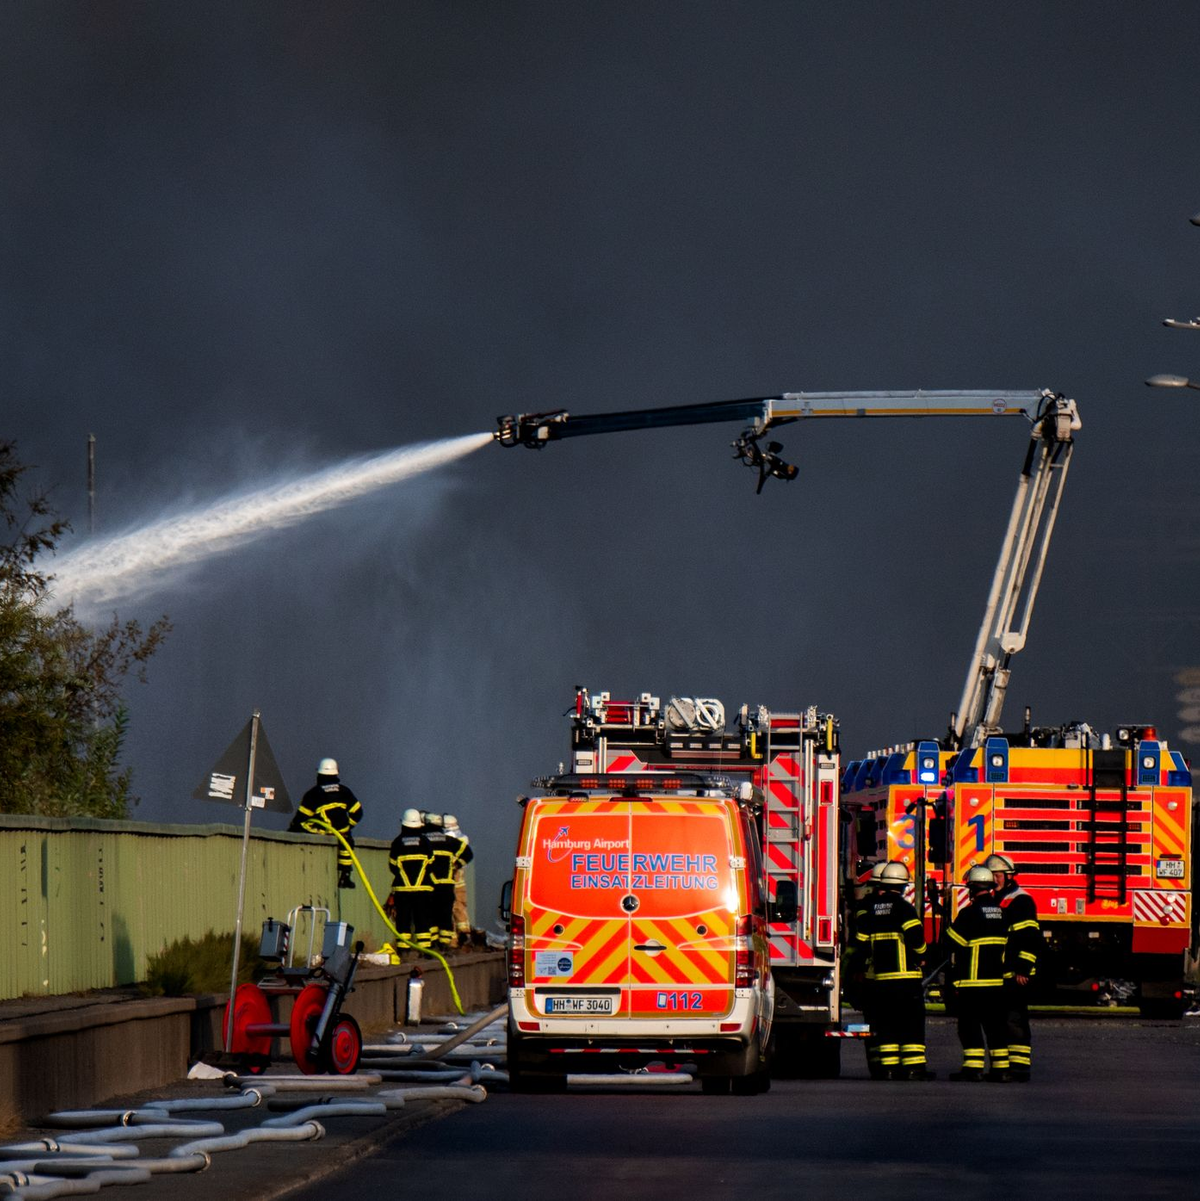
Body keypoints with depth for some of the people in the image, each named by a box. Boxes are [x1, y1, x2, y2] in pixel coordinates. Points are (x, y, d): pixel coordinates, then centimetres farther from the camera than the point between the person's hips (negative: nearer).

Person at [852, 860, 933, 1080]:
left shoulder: (871, 908, 9)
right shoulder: (902, 907, -9)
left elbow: (861, 942, 10)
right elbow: (915, 935, -18)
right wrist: (920, 954, 1)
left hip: (877, 976, 5)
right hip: (904, 975, -5)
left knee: (885, 1023, 9)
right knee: (911, 1022, -2)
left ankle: (888, 1067, 5)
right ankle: (914, 1067, -6)